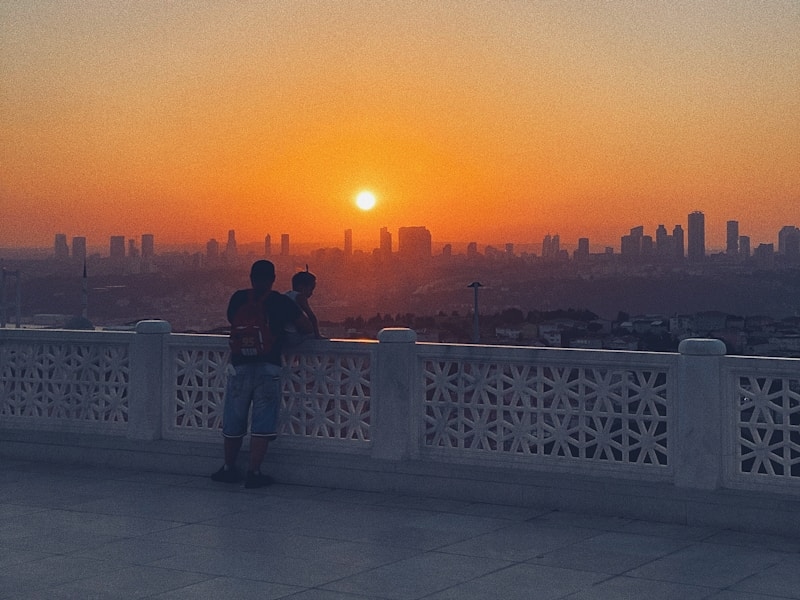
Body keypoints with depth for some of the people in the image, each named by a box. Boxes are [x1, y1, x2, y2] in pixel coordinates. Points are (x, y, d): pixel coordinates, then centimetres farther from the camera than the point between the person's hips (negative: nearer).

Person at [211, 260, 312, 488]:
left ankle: (229, 469, 24)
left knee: (233, 422, 14)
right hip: (267, 368, -2)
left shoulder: (238, 298, 4)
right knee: (262, 424, 2)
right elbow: (307, 328, 2)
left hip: (239, 367, 2)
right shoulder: (281, 302, -2)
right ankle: (254, 473, -2)